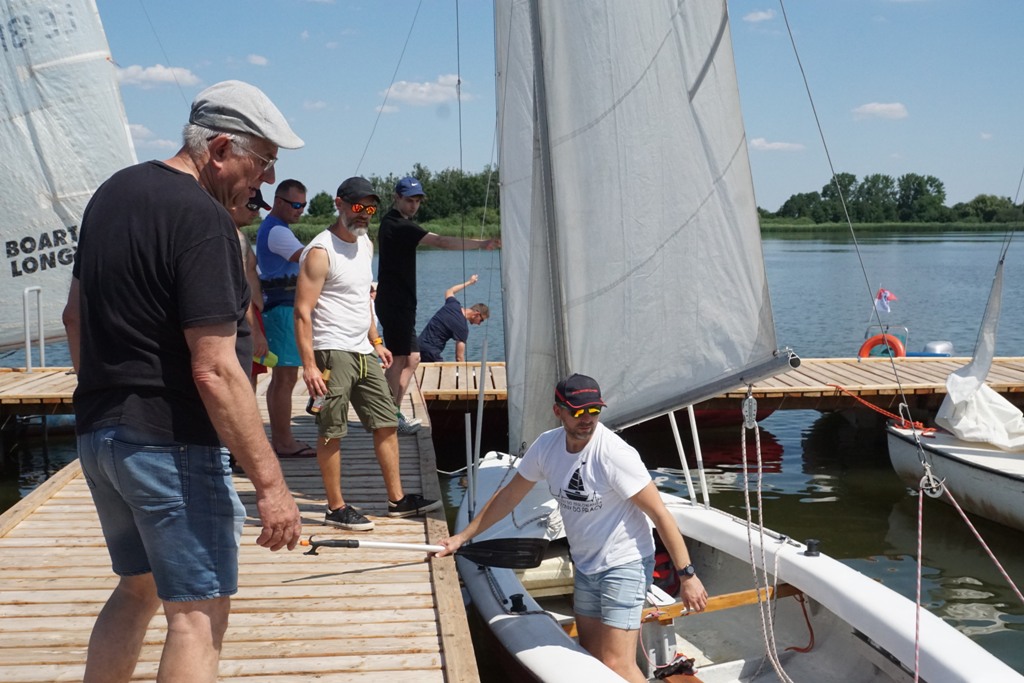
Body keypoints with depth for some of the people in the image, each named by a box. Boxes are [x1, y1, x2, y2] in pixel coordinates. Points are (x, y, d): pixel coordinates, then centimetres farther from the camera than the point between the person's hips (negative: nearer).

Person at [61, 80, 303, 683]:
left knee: (138, 588, 23)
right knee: (198, 613, -2)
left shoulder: (113, 192, 11)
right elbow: (215, 370, -24)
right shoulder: (202, 219, -18)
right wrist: (270, 483, -22)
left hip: (98, 431, 9)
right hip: (170, 444, -9)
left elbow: (76, 315, 21)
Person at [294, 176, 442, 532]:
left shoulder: (366, 244, 14)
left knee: (387, 423, 10)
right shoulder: (320, 252, -13)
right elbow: (303, 311, -17)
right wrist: (308, 364, -23)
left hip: (363, 352, 9)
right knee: (332, 432, -2)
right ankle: (336, 508, 7)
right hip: (332, 352, -9)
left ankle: (397, 499, 19)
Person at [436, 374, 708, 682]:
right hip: (586, 566, 7)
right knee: (591, 658, 16)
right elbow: (509, 496, 9)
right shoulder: (547, 445, -5)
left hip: (625, 564, -7)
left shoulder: (614, 454, -24)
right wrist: (462, 537, 11)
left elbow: (660, 514, -20)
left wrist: (687, 575, -21)